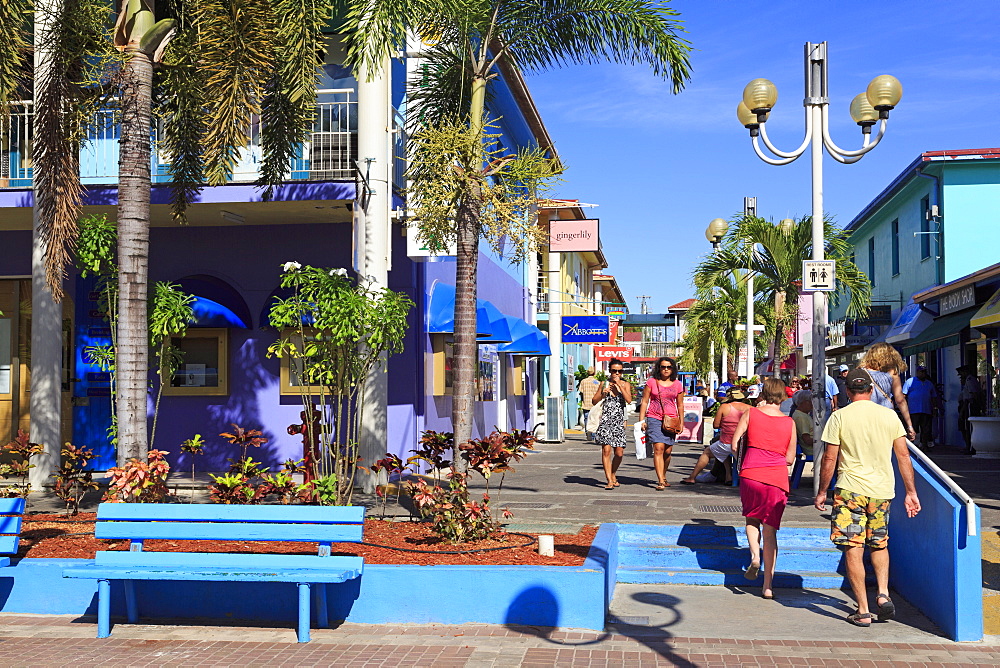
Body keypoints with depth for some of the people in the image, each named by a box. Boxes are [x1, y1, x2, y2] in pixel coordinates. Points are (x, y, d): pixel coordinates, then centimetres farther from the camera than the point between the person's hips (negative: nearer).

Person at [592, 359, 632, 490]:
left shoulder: (625, 384, 7)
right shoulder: (604, 384, 7)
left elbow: (629, 400, -9)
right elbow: (594, 400, 11)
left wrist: (619, 385, -12)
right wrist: (603, 393, -7)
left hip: (619, 421, 1)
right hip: (605, 420, -1)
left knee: (619, 452, 1)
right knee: (606, 449, -12)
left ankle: (613, 474, 28)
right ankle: (609, 480, -9)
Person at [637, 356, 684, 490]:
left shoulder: (677, 384, 10)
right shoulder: (651, 382, 4)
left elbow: (680, 405, 16)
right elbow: (644, 402, 6)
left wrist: (681, 423, 13)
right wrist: (641, 420, 0)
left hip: (670, 420, 3)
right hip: (654, 418, -2)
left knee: (668, 451, 4)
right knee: (658, 448, -14)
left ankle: (663, 477, 26)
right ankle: (661, 482, -16)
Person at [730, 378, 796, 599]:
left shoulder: (750, 413, 3)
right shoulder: (789, 422, 6)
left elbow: (734, 444, -1)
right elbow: (790, 458, 9)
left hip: (750, 475, -1)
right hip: (777, 479, 1)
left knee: (752, 519, 23)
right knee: (770, 531, 7)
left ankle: (755, 556, -4)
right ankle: (768, 586, 6)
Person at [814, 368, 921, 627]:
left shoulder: (840, 417, -5)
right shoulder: (889, 415, 3)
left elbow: (829, 459, -4)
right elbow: (903, 456, 4)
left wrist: (821, 492, 6)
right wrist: (911, 493, 10)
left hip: (850, 489, -3)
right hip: (882, 490, 4)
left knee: (853, 550, 2)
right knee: (879, 544, 23)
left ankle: (862, 611, 3)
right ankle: (883, 594, 7)